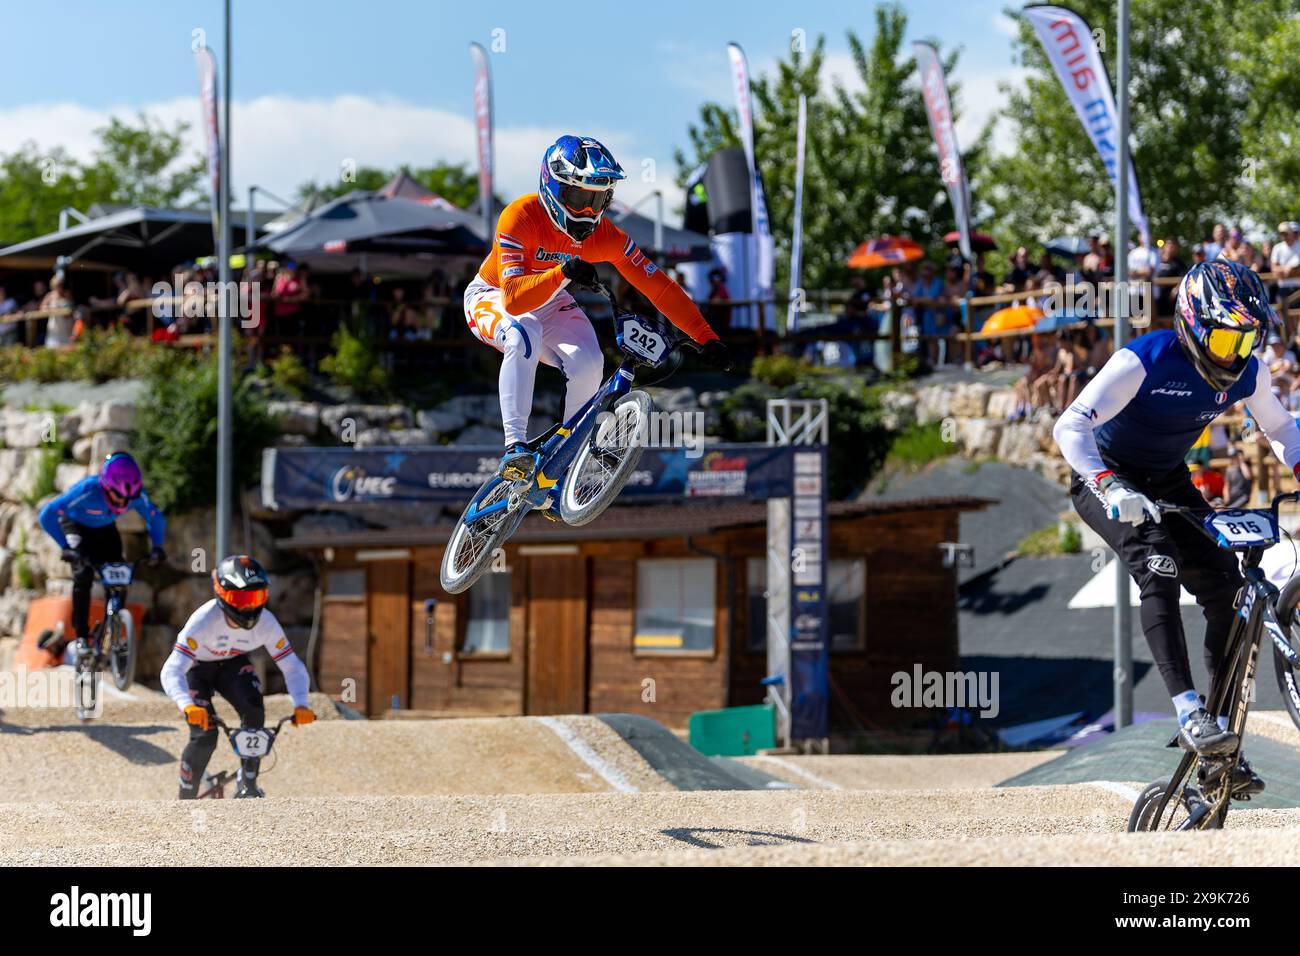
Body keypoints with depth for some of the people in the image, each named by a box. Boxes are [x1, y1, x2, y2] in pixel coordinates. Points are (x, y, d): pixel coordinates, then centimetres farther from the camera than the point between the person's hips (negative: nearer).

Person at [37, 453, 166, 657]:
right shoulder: (87, 490, -40)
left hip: (104, 530, 4)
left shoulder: (137, 494, -29)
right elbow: (47, 516, -39)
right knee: (83, 574, -24)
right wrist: (66, 546, -45)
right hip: (76, 524, -4)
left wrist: (156, 547, -25)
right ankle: (81, 637, -18)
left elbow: (156, 519, -8)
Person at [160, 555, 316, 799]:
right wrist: (187, 705, -63)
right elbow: (172, 671, -44)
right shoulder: (204, 620, -38)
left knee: (253, 708, -27)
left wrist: (301, 704, -41)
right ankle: (185, 803, 2)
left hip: (233, 665, 3)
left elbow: (292, 666, -22)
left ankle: (247, 784, -11)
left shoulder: (265, 622, -27)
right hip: (198, 667, -3)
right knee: (205, 735, -19)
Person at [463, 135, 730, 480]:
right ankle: (515, 447, -36)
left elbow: (658, 287, -17)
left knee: (588, 364, -25)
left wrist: (707, 339, -23)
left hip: (549, 304, 4)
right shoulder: (520, 217, -33)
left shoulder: (606, 236, -21)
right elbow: (514, 300, -40)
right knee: (524, 336, -38)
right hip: (492, 298, -4)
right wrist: (562, 274, -56)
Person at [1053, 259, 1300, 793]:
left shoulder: (1248, 373, -11)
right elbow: (1071, 426, -36)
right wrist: (1112, 489, -50)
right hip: (1108, 478, -6)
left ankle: (1222, 745, -2)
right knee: (1158, 562, -33)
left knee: (1227, 589, -9)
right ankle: (1190, 714, -39)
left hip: (1168, 482, 6)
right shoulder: (1144, 361, -29)